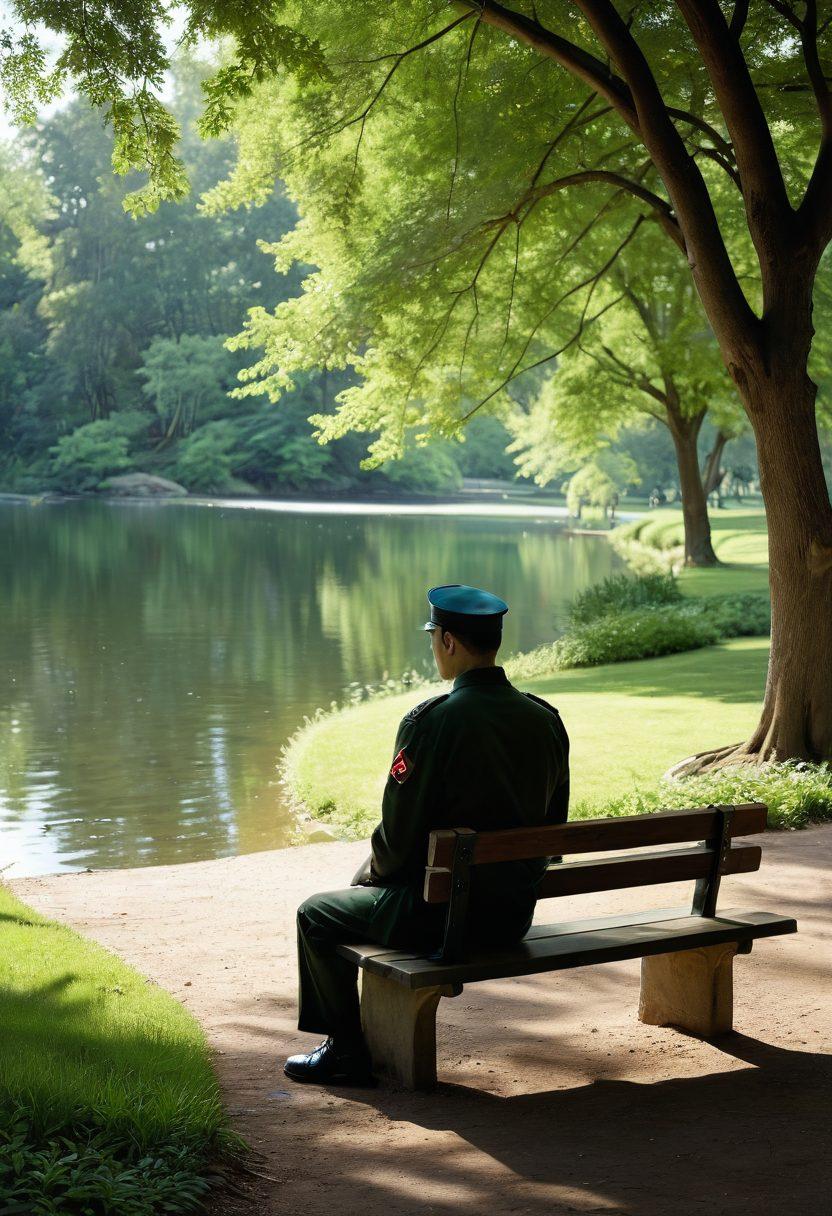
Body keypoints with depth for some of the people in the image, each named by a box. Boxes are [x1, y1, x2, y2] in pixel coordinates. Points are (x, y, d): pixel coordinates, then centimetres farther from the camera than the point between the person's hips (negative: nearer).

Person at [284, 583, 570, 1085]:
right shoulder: (546, 720, 0)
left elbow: (400, 835, -16)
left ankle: (347, 1053, 22)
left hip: (443, 914, -7)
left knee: (317, 915, 16)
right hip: (516, 915, 7)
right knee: (370, 887, 32)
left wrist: (376, 870, 7)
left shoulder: (431, 721, -20)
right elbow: (552, 829, 9)